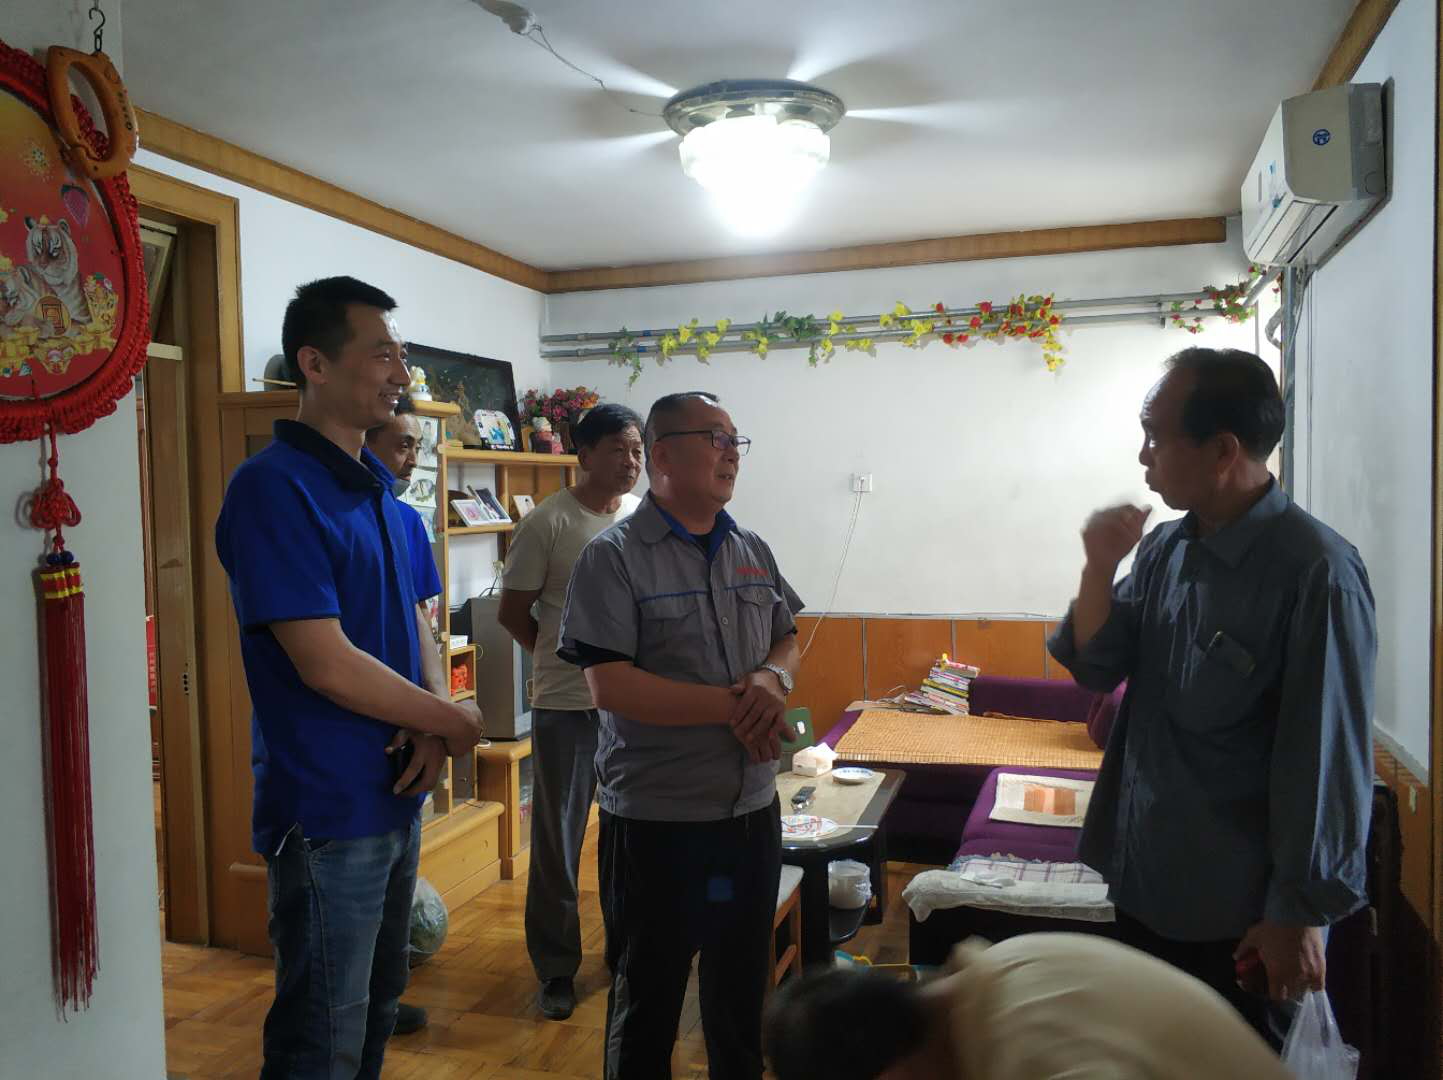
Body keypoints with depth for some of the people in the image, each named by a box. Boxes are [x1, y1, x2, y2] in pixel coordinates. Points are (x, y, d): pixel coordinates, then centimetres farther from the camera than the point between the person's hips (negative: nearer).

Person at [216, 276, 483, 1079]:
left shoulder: (380, 489, 8)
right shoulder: (274, 488, -18)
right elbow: (326, 663, -23)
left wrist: (433, 725, -7)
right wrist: (454, 722, -11)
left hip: (399, 799, 8)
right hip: (326, 811, -8)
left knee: (377, 1010, 23)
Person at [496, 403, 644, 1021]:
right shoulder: (547, 523, -11)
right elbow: (513, 612, -4)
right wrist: (563, 657, 2)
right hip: (566, 707, -4)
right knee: (557, 842, 7)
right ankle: (556, 970, 23)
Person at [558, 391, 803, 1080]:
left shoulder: (753, 552, 6)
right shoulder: (614, 558, -13)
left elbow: (787, 642, 14)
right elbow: (610, 687, -20)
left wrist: (774, 678, -10)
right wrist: (731, 706, -20)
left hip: (753, 810, 6)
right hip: (656, 821, -6)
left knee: (743, 991, 23)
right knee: (648, 999, 14)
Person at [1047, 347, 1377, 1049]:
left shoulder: (1313, 571, -20)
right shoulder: (1162, 547, 2)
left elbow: (1328, 756, -19)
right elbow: (1096, 670, 3)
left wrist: (1303, 912, -15)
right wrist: (1100, 567, -12)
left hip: (1239, 912, -7)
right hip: (1144, 880, 7)